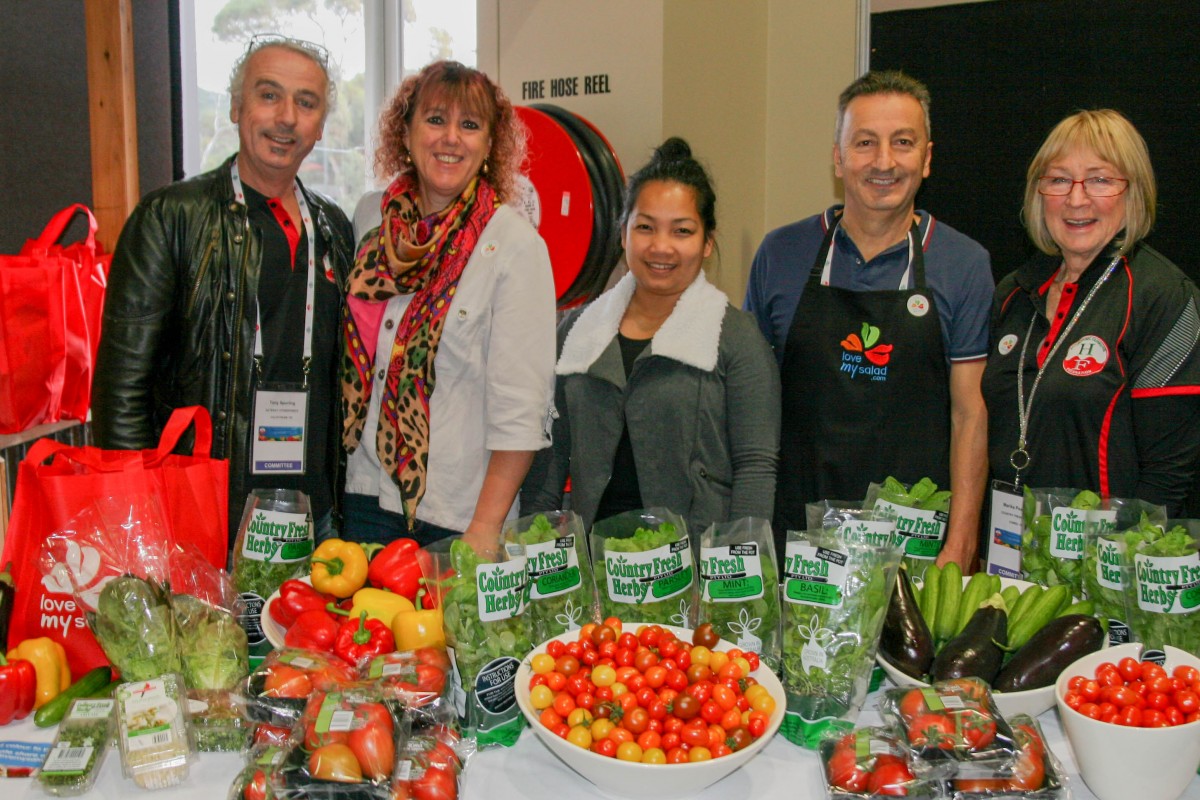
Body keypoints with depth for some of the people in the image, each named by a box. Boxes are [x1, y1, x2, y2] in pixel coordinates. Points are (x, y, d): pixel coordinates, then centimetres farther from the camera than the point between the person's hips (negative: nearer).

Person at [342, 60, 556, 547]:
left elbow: (521, 409, -13)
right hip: (366, 495, 4)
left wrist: (485, 528, -17)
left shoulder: (515, 245, -10)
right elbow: (351, 356, 14)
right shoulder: (371, 222, 5)